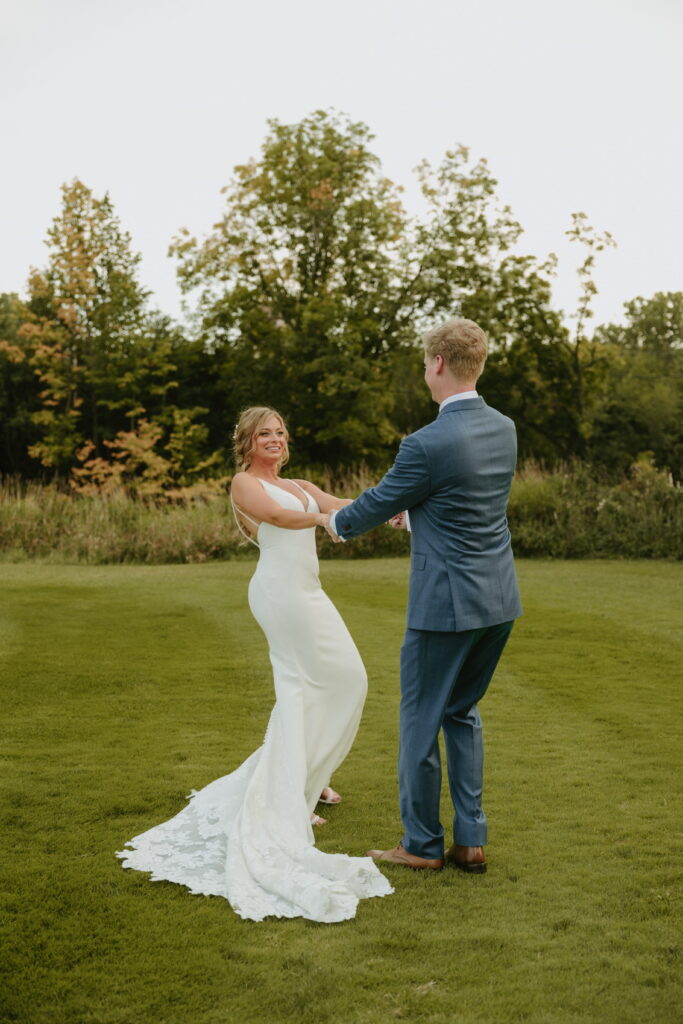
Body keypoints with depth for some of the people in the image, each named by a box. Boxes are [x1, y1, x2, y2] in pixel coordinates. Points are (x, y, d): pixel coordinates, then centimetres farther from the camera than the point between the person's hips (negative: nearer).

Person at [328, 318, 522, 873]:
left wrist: (338, 522, 17)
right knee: (463, 713, 20)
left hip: (446, 604, -7)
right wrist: (411, 513, 33)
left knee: (421, 720, 9)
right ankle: (471, 841, 22)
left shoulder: (428, 444, -20)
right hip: (499, 602, 8)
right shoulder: (504, 430, 4)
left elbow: (378, 503, -5)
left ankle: (422, 844, 21)